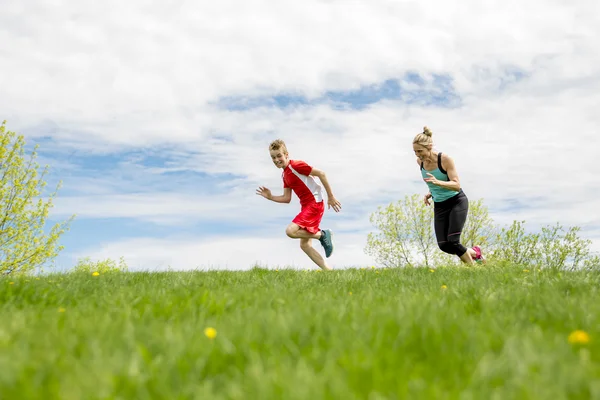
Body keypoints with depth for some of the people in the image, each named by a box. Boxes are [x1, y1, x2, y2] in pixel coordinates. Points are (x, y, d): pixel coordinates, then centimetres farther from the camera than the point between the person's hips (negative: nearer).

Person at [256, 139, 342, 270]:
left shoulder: (296, 165, -13)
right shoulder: (284, 175, 13)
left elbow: (321, 173, -14)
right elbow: (287, 198, 15)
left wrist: (331, 197, -13)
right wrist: (270, 197, 0)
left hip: (315, 203, -9)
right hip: (306, 206, 9)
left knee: (290, 231, -23)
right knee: (304, 245, 8)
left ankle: (323, 234, -6)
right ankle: (328, 270, 12)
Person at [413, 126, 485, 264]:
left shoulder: (445, 159, -21)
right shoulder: (420, 161, -4)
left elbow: (457, 185, -26)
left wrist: (438, 182, -42)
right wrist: (430, 193, -3)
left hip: (457, 202, -6)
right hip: (439, 205, 6)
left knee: (453, 241, -16)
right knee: (444, 245, -4)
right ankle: (475, 253, 23)